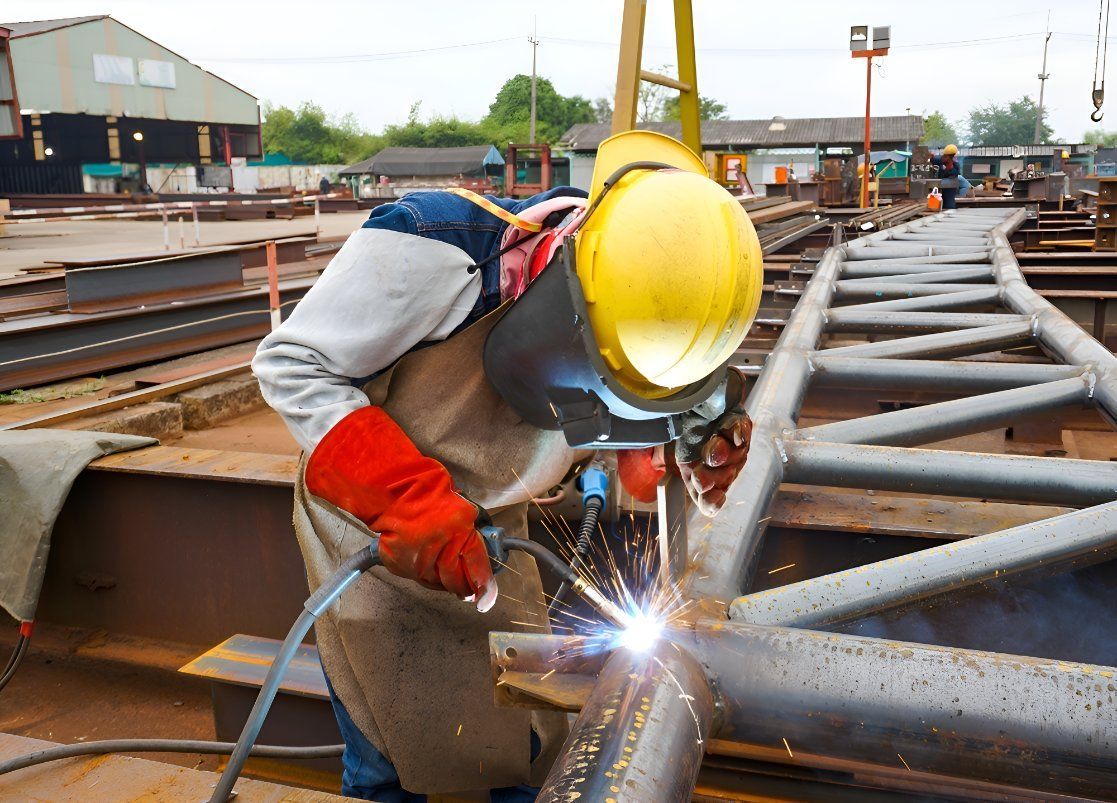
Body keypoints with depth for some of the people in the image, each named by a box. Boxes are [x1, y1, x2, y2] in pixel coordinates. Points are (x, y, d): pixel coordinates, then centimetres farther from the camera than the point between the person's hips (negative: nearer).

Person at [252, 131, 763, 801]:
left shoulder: (635, 325, -14)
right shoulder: (431, 250, -31)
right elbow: (290, 363, -23)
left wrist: (688, 443, -23)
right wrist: (406, 499, -33)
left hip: (487, 533, 4)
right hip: (367, 516, -3)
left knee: (536, 748, 11)